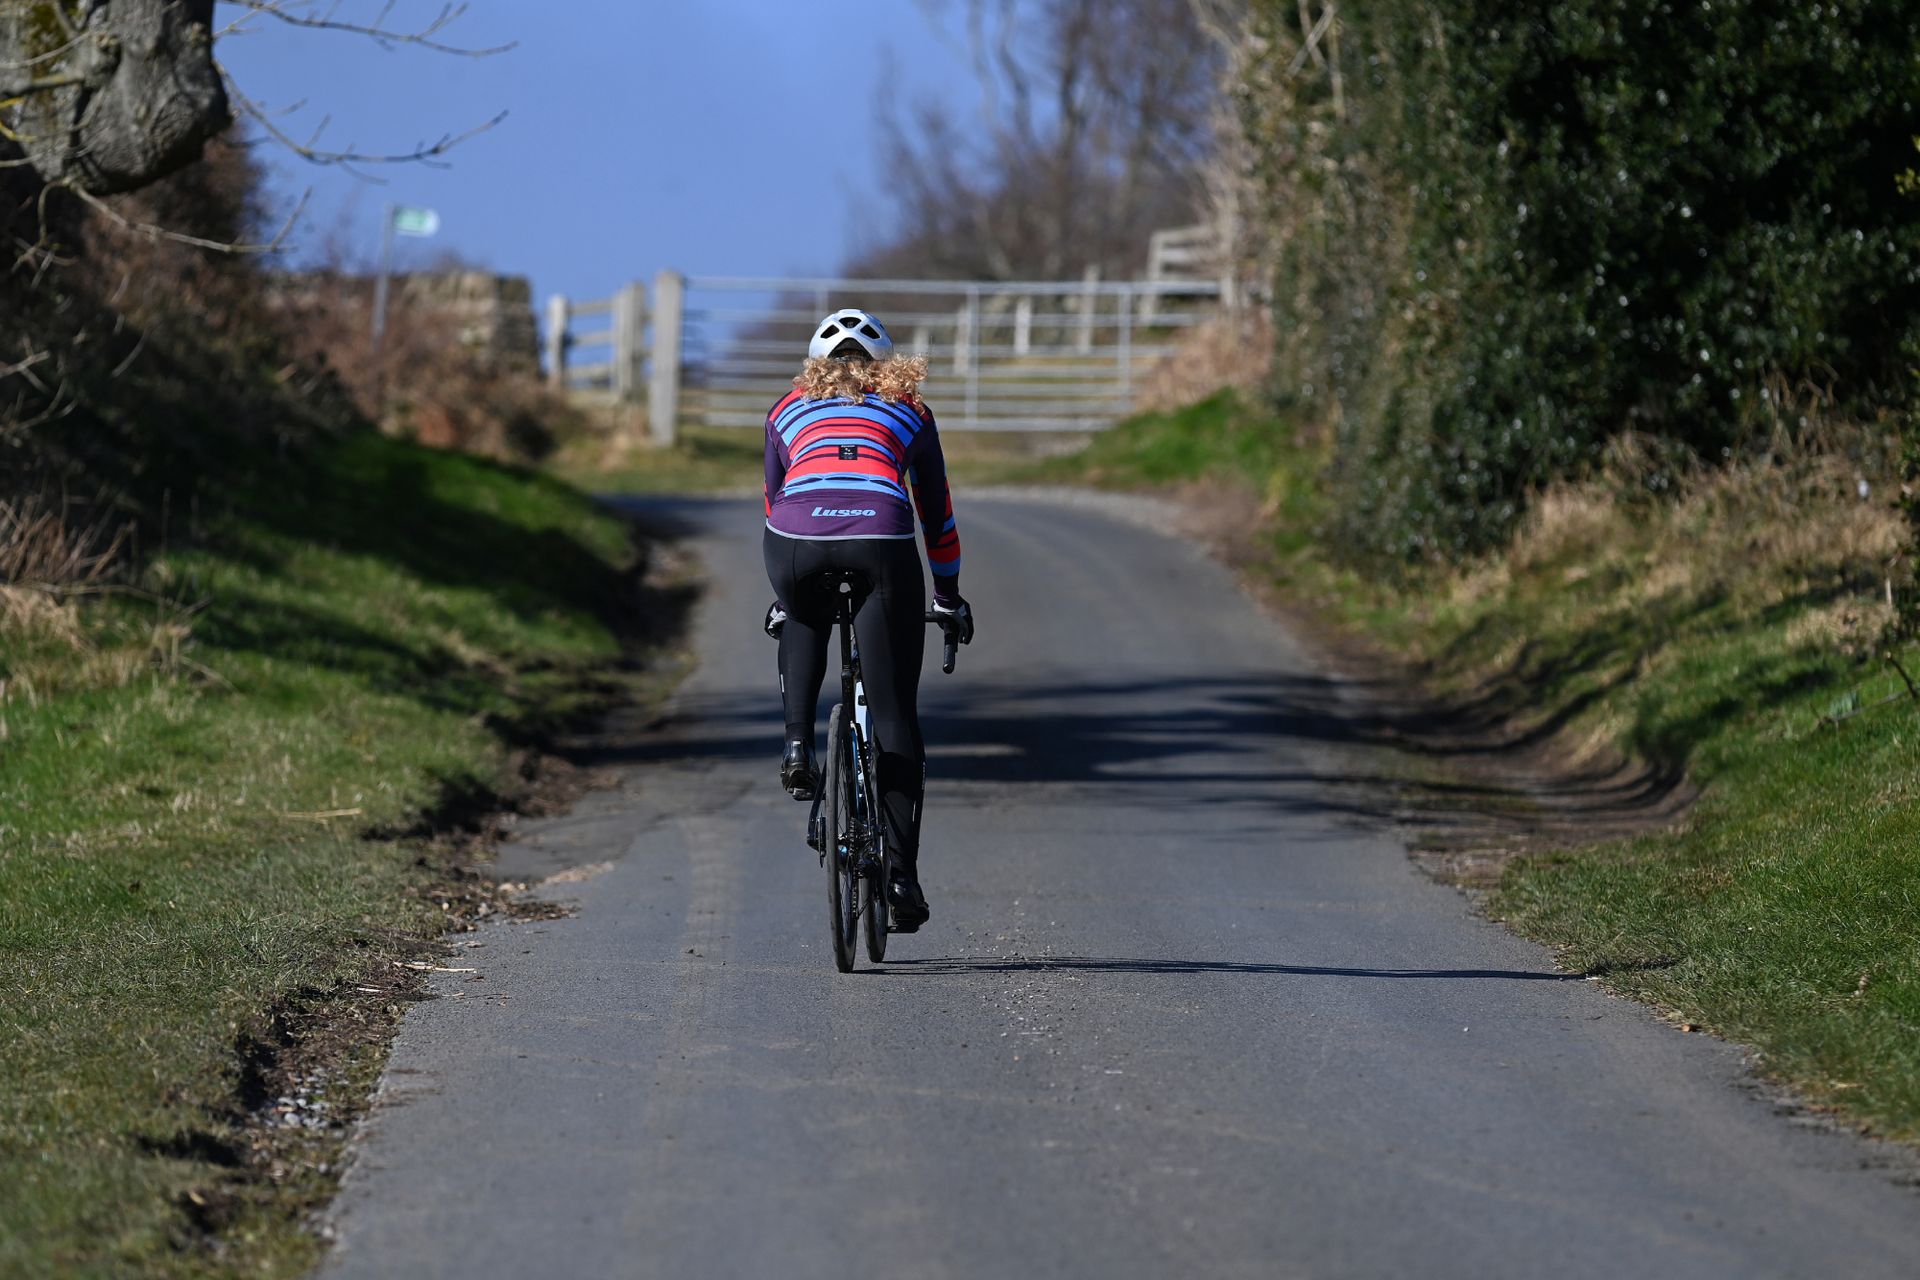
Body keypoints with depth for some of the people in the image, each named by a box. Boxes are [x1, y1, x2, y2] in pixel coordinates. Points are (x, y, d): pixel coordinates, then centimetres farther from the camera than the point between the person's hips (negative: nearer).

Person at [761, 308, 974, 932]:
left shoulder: (788, 409, 31)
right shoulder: (908, 407, 30)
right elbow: (936, 510, 32)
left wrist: (781, 590, 50)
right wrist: (949, 597, 43)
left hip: (797, 535, 1)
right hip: (881, 536, -1)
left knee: (802, 621, 38)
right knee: (895, 716, 7)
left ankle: (797, 743, 16)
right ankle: (902, 871, 2)